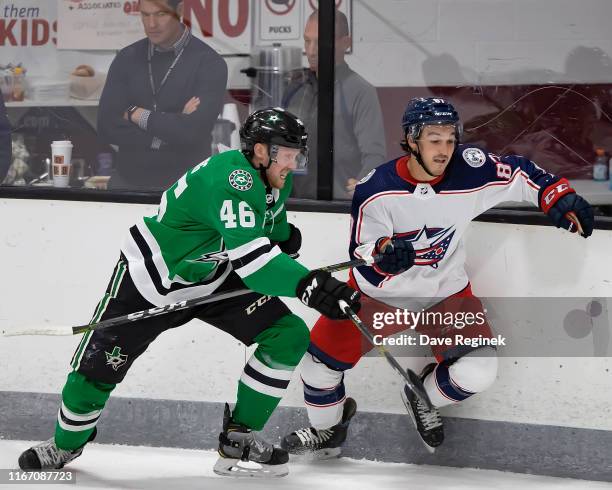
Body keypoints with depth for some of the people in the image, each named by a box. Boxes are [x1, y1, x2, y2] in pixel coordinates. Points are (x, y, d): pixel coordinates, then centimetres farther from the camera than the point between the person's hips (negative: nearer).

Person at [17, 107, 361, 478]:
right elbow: (250, 258, -48)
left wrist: (285, 238, -5)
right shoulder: (230, 179, -36)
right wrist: (307, 284, -58)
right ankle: (66, 444, 29)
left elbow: (275, 235, 16)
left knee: (289, 336, -9)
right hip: (152, 278, -7)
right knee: (99, 365, -1)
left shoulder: (275, 182, -8)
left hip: (215, 277, 7)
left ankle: (238, 440, -1)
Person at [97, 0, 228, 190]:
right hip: (127, 182, 3)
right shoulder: (126, 59, 3)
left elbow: (194, 132, -22)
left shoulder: (208, 63, -9)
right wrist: (173, 125, -16)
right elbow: (106, 127, -8)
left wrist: (137, 115, -11)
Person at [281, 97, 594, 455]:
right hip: (379, 293, -1)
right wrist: (384, 253, -42)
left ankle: (424, 398, 17)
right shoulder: (376, 191, -23)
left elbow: (522, 175, -6)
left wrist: (562, 200, -18)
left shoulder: (469, 169, -20)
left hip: (445, 294, 1)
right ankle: (328, 430, 31)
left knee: (478, 370, -17)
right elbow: (362, 254, -20)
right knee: (321, 360, 0)